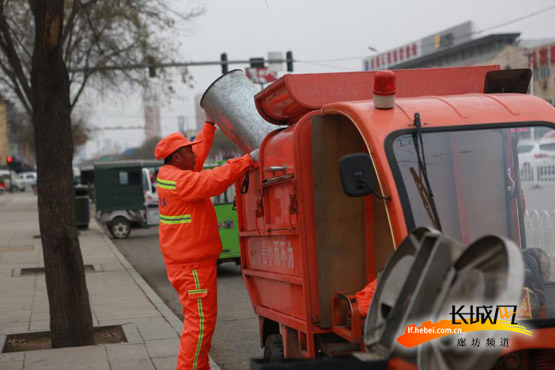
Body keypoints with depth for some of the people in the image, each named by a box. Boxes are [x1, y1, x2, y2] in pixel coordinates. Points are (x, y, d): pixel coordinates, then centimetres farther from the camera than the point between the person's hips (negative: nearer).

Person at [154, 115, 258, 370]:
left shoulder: (169, 174, 10)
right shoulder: (179, 181, -21)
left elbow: (199, 155, 25)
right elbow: (215, 180, -32)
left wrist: (210, 124, 30)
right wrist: (249, 160, -31)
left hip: (183, 263, 11)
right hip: (193, 265, -11)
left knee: (196, 319, 18)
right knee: (201, 321, -8)